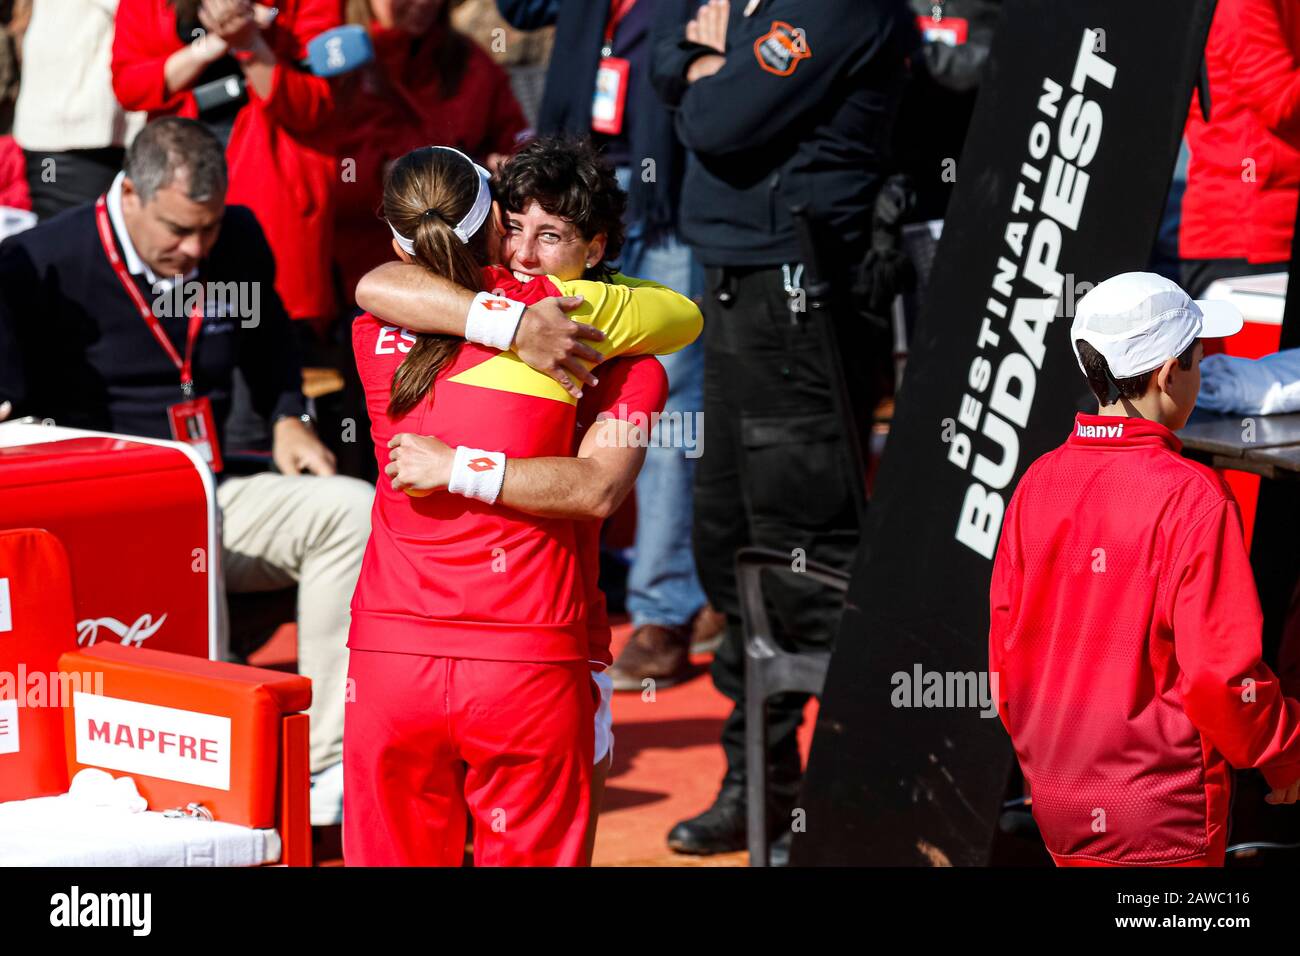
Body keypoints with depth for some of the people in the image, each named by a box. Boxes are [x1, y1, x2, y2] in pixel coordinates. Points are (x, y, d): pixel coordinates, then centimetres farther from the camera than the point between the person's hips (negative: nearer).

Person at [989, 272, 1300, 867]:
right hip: (1164, 811, -7)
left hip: (1060, 806, 7)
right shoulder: (1191, 498, -17)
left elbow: (1006, 649, 8)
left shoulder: (1037, 484, 2)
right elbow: (1224, 671, -19)